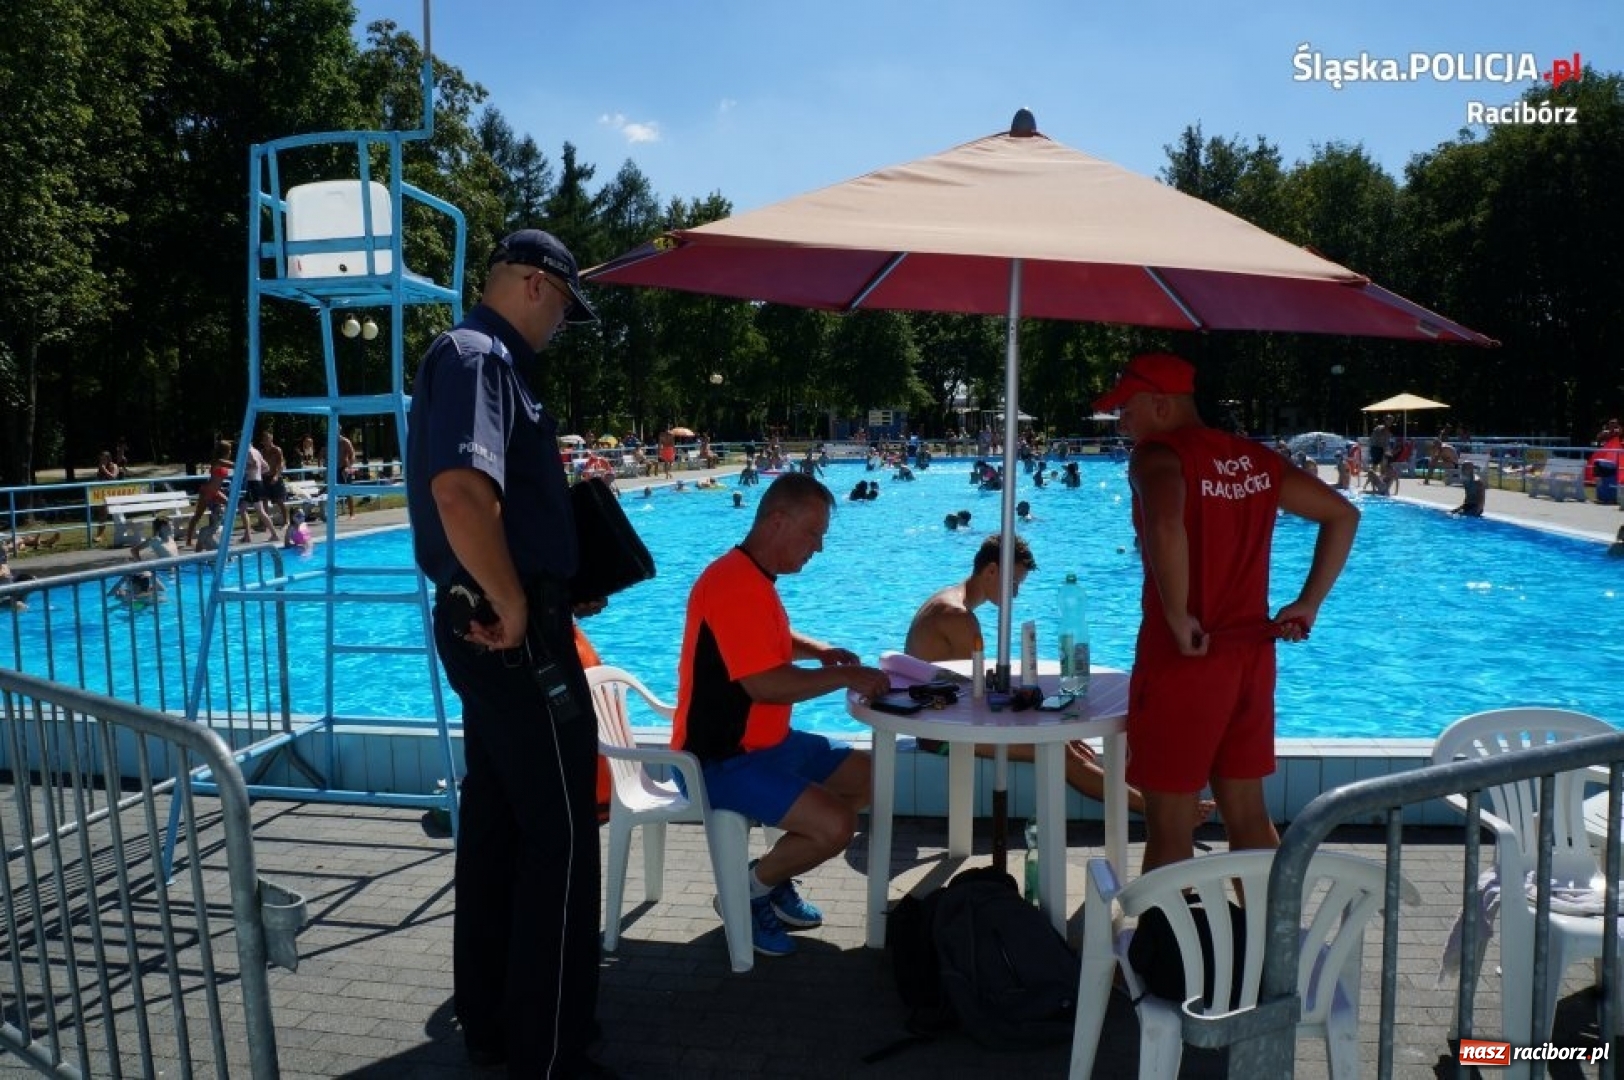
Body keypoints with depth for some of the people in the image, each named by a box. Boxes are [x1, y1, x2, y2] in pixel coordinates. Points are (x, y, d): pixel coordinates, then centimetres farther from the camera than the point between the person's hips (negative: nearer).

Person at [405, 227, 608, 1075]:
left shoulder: (484, 358, 17)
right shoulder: (478, 356, -15)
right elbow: (461, 494, -32)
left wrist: (552, 589, 16)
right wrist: (514, 606, -22)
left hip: (489, 631, 10)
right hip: (515, 636, -10)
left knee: (497, 827, 16)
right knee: (560, 837, -2)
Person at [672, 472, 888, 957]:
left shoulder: (755, 578, 9)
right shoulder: (733, 585, -24)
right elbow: (764, 684, -29)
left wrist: (818, 650, 10)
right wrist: (845, 677, -18)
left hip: (766, 742, 11)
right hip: (723, 761, -11)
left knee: (868, 776, 16)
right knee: (835, 825, -23)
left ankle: (775, 882, 20)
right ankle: (751, 890, 3)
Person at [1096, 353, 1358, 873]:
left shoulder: (1157, 456, -12)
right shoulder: (1253, 458, 11)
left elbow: (1166, 528, -34)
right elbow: (1342, 515, 16)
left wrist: (1178, 620, -23)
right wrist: (1308, 604, 13)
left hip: (1181, 660, -7)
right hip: (1251, 655, 7)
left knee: (1170, 826, 4)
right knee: (1248, 814, 18)